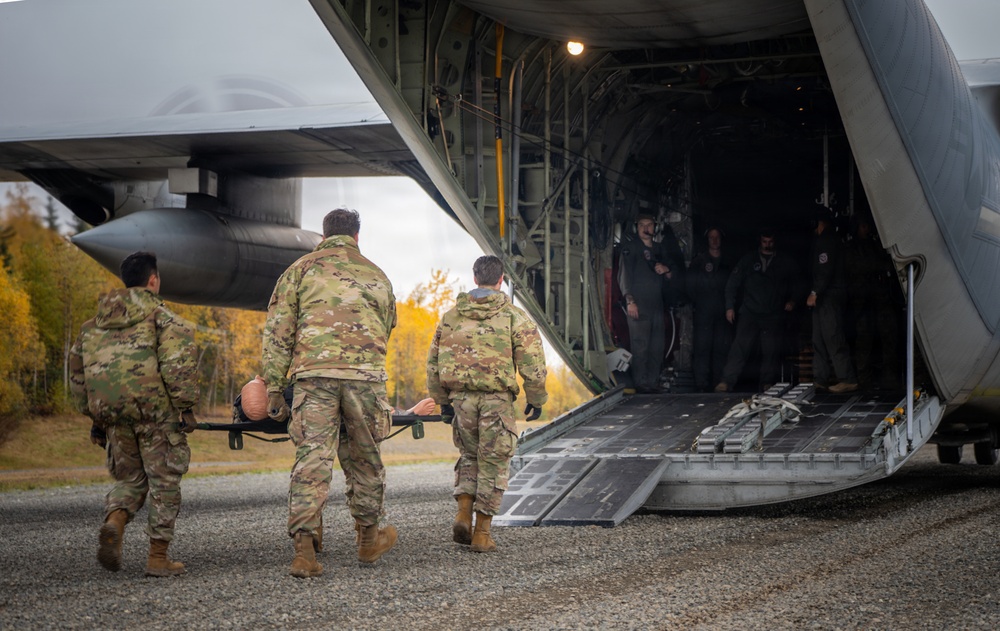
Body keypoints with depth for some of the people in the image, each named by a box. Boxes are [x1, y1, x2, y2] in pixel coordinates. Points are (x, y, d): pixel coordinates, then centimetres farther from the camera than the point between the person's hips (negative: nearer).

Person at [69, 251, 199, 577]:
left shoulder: (94, 325, 20)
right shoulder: (159, 315, 1)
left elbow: (78, 371, 22)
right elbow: (179, 357, -13)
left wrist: (94, 416, 27)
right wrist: (185, 406, -9)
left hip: (111, 414, 5)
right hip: (154, 409, -5)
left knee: (129, 478, 18)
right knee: (164, 482, 6)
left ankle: (113, 523, -12)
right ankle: (158, 557, 5)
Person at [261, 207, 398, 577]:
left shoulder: (301, 270, 11)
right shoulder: (376, 276, 20)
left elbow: (278, 331, 4)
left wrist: (274, 387, 5)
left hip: (314, 373, -1)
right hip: (365, 375, 1)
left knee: (311, 460, -3)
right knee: (365, 459, 16)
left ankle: (304, 552, -10)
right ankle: (368, 540, 30)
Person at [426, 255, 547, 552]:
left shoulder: (451, 317, 8)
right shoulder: (514, 317, -2)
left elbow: (434, 362, 12)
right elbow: (532, 362, -5)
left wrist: (442, 399, 22)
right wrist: (536, 400, 6)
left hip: (461, 397, 3)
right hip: (497, 398, -3)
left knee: (469, 455, 22)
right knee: (493, 463, 5)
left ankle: (463, 514, 4)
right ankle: (482, 533, 5)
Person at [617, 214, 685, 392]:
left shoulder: (660, 249, 20)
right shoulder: (630, 248, 3)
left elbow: (674, 276, 22)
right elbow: (624, 275, -5)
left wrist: (667, 270, -2)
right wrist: (630, 301, -14)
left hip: (657, 304, 6)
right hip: (638, 304, -6)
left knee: (658, 346, 5)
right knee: (640, 346, -9)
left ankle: (653, 382, 11)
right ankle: (641, 384, -7)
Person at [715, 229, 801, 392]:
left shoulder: (785, 263, 10)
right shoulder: (748, 260, 8)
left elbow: (795, 285, 18)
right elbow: (733, 283, 8)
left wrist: (792, 300, 0)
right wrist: (730, 307, 2)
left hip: (773, 316, 1)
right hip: (750, 312, -1)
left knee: (771, 351, 0)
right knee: (740, 347, -10)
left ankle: (767, 383, 10)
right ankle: (727, 381, -14)